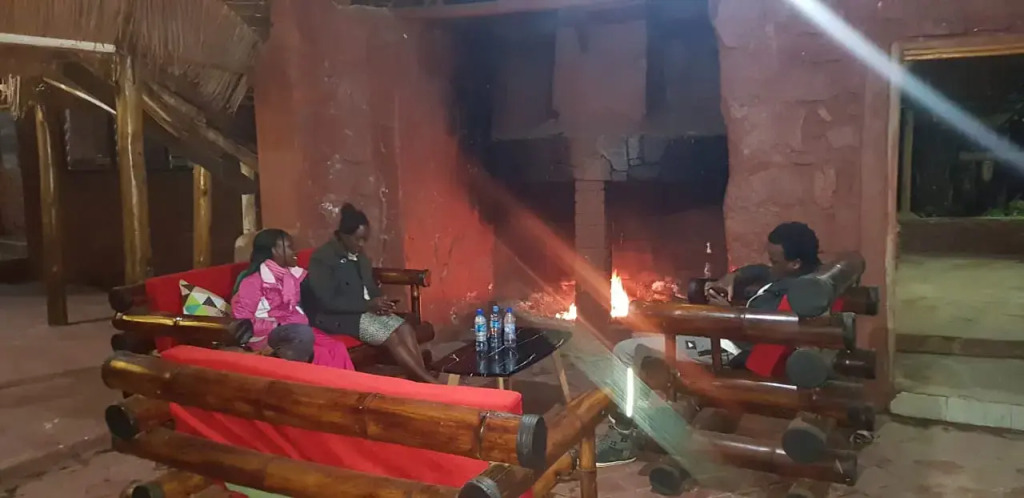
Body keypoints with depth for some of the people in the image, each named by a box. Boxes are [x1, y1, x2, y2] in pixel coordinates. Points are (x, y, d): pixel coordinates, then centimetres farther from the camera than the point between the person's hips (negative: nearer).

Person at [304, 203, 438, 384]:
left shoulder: (360, 256, 12)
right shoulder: (322, 258, -13)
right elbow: (327, 302, -20)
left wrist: (379, 302, -6)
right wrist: (368, 304, -22)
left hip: (365, 310, 8)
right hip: (336, 317, -8)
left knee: (406, 329, -18)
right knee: (391, 337, -25)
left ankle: (422, 383, -26)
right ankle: (432, 384, -23)